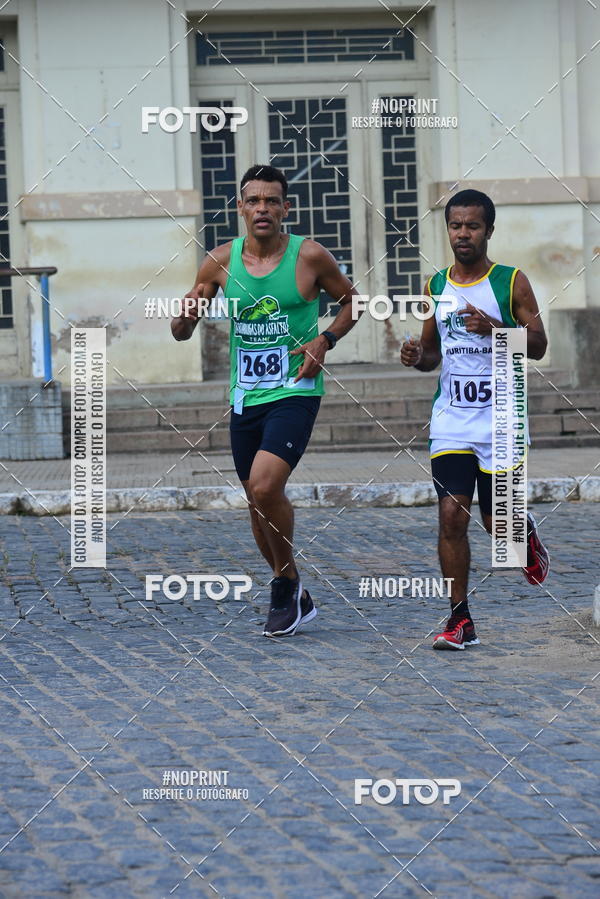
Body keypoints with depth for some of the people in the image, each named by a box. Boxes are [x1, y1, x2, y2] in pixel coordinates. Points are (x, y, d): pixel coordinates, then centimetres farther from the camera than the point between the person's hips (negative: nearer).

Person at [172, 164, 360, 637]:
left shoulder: (310, 256, -6)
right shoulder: (220, 261, 2)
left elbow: (351, 301, 10)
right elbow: (180, 331, 8)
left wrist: (324, 341, -7)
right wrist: (187, 316, -16)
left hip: (295, 391, -5)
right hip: (245, 397, 5)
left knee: (265, 486, -22)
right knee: (259, 502, 11)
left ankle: (286, 584, 0)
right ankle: (295, 598, 30)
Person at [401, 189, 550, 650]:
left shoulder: (511, 282, -3)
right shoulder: (437, 285, 8)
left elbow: (539, 345, -6)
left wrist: (494, 328, -22)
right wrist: (417, 356, -6)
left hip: (500, 417, -3)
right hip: (451, 417, 3)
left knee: (497, 522, 3)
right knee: (452, 515, -9)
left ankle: (527, 530, 41)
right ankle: (460, 621, -4)